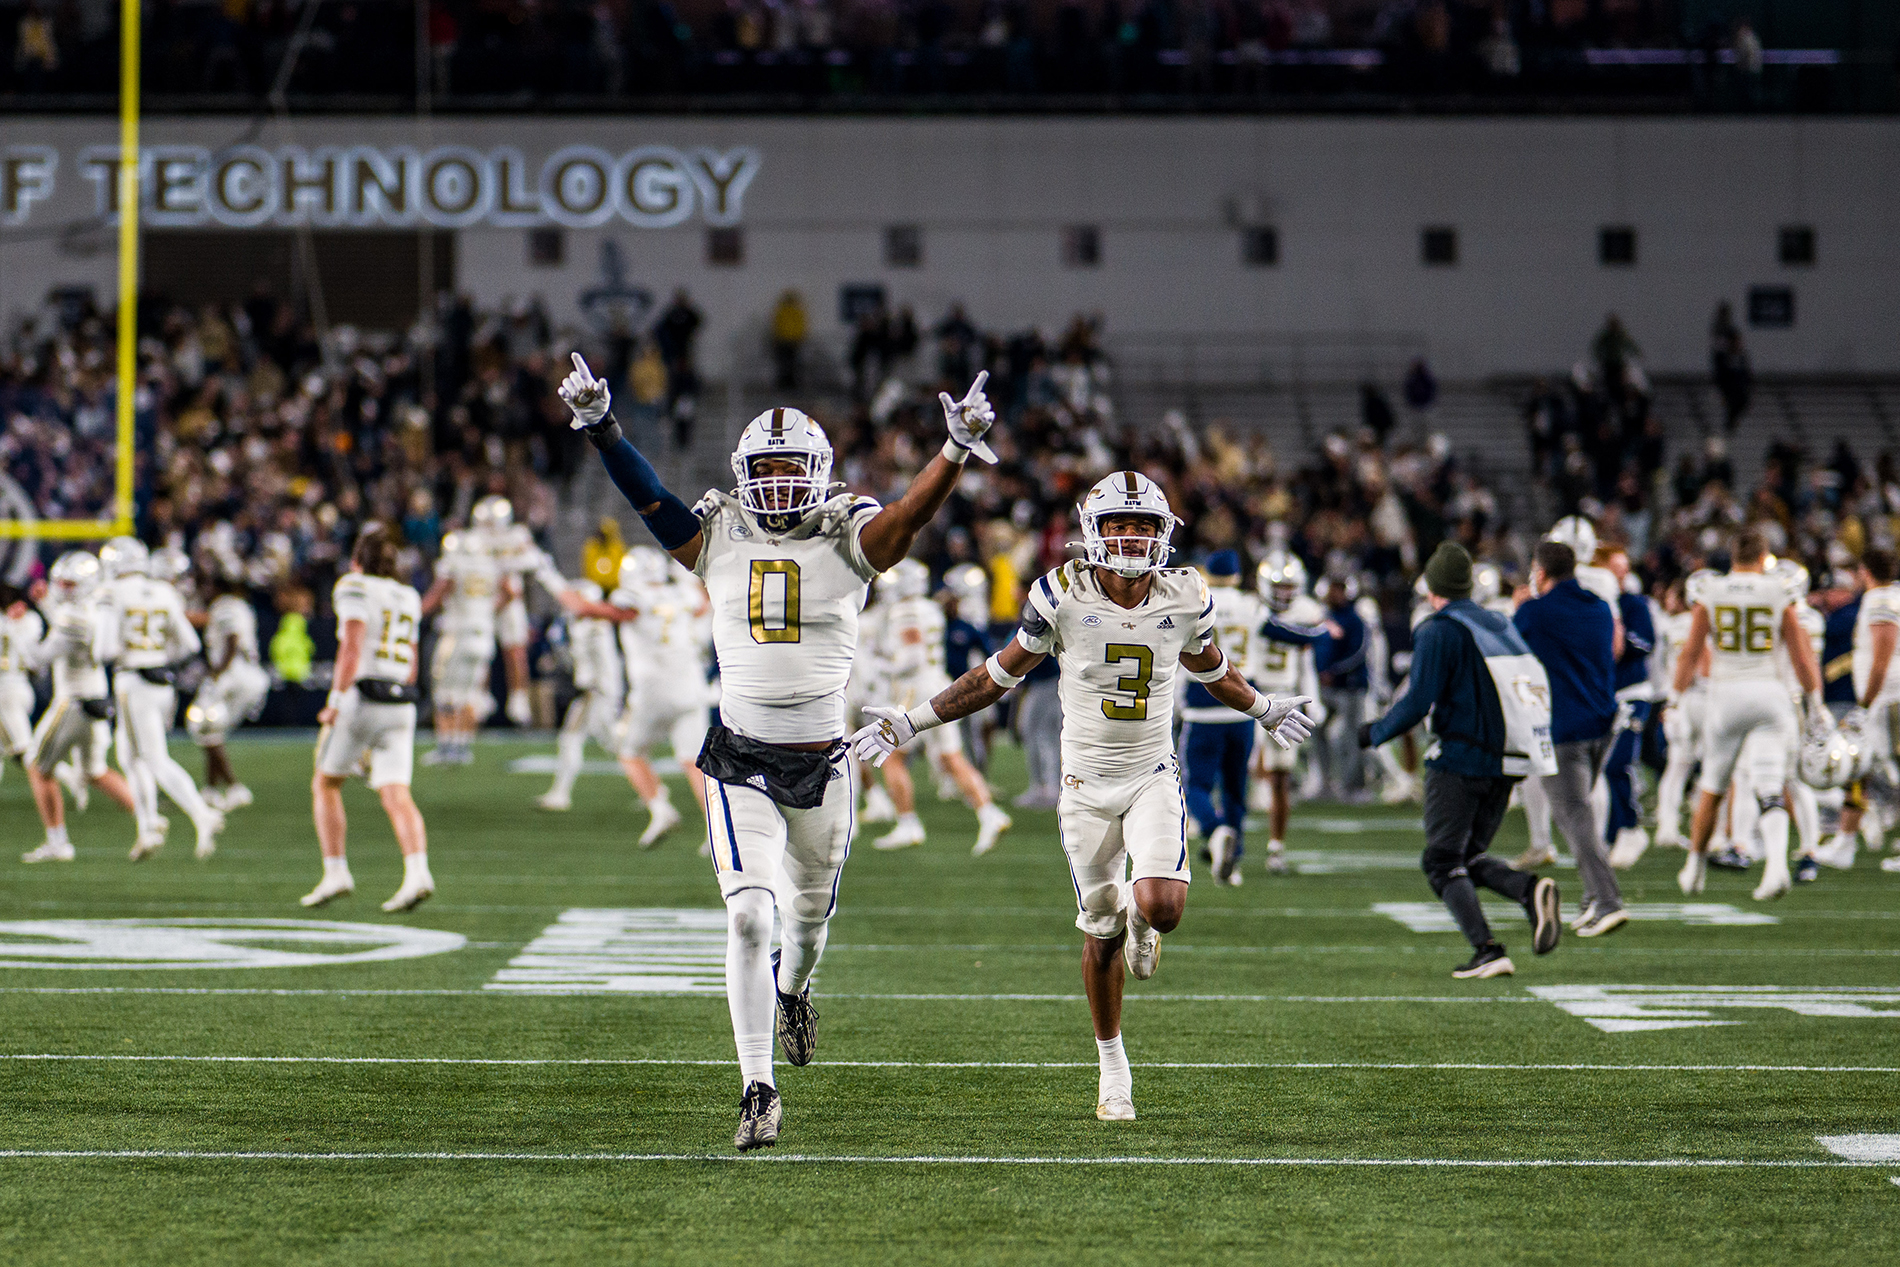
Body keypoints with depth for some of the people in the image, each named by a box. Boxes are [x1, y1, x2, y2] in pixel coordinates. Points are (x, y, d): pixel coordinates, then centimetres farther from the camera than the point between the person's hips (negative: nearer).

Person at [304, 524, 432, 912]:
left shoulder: (355, 589, -3)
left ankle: (336, 873, 4)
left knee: (326, 785, 11)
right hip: (401, 704, 5)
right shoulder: (408, 598, 18)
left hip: (362, 696, -5)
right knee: (396, 796, -3)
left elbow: (352, 646, -15)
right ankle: (417, 873, -23)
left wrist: (336, 701, -17)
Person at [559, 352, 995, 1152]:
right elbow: (646, 495, -8)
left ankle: (793, 987, 57)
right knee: (747, 917, -14)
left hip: (822, 762, 1)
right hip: (741, 762, -1)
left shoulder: (847, 539, -4)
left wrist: (957, 451, -36)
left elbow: (910, 516, -20)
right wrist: (598, 428, -22)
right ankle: (758, 1090, -8)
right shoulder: (720, 538, 0)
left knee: (808, 913, 20)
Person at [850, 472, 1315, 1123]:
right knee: (1101, 935, 6)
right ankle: (1113, 1067, 25)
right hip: (1087, 781, -1)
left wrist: (1263, 709, 31)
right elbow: (1000, 674, 0)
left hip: (1153, 773, 1)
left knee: (1161, 908, -22)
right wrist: (912, 722, 0)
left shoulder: (1183, 597, -6)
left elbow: (1209, 667, 16)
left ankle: (1137, 911, 18)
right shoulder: (1064, 596, -12)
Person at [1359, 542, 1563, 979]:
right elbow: (1535, 690, 15)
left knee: (1442, 862, 2)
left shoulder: (1439, 632, -9)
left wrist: (1376, 733, 3)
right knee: (1470, 857, 18)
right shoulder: (1501, 627, 12)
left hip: (1461, 762, -7)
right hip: (1506, 764, 7)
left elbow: (1417, 702, -13)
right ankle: (1531, 889, -10)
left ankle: (1487, 950, -12)